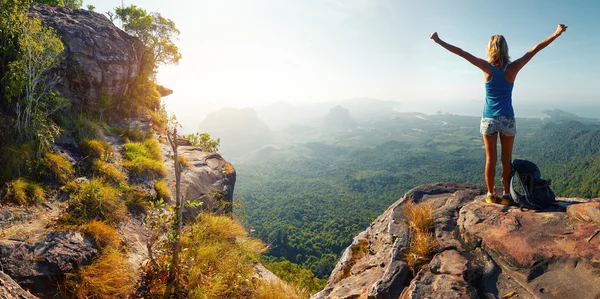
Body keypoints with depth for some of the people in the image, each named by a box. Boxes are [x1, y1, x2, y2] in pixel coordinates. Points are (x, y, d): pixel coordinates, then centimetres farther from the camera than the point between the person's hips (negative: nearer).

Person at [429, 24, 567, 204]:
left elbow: (461, 53, -8)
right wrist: (556, 33, 9)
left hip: (489, 119, 0)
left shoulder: (487, 67, -6)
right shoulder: (513, 68, -5)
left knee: (490, 159, 6)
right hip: (507, 119, 0)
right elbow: (535, 49, -2)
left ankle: (491, 195, 12)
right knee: (507, 159, 9)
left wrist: (439, 41, -9)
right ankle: (506, 195, 14)